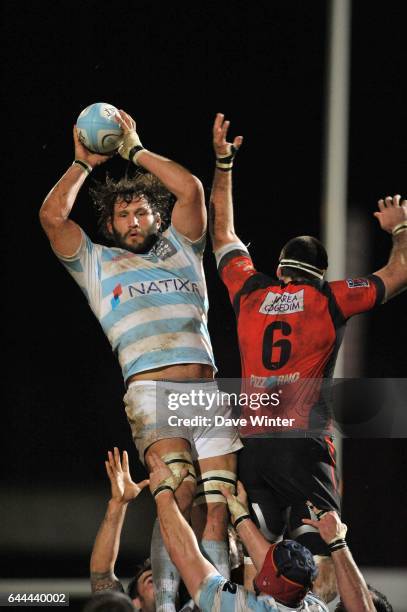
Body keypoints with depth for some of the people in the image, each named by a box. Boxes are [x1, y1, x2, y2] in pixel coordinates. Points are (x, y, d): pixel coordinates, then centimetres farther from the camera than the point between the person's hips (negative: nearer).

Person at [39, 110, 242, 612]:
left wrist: (135, 150, 18)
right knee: (180, 491, -24)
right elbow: (52, 216, 7)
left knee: (217, 506, -8)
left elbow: (190, 190, 12)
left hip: (208, 390, 3)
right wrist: (83, 164, 18)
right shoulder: (96, 264, 19)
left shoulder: (179, 249, 24)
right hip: (151, 392, -3)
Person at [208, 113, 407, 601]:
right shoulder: (329, 300, 5)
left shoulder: (250, 293, 14)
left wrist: (223, 163, 36)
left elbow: (223, 236, 30)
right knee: (321, 555, -8)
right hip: (304, 443, -4)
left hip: (251, 445, 4)